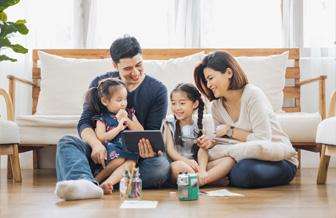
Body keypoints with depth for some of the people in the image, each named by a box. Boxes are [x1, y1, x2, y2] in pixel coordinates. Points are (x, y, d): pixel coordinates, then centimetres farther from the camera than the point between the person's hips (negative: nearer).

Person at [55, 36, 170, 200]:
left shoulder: (157, 90, 1)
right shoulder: (100, 83, 6)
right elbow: (85, 122, -1)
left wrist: (150, 149, -29)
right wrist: (95, 144, -24)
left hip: (137, 155, -1)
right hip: (103, 151, 2)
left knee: (161, 167, -34)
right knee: (66, 142, -24)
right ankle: (85, 182, -54)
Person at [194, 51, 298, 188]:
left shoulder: (252, 94, -18)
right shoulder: (216, 106, 2)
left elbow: (262, 141, -20)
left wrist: (231, 131, -14)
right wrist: (212, 143, -12)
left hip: (280, 161, -5)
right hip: (250, 159, 5)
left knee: (245, 170, -35)